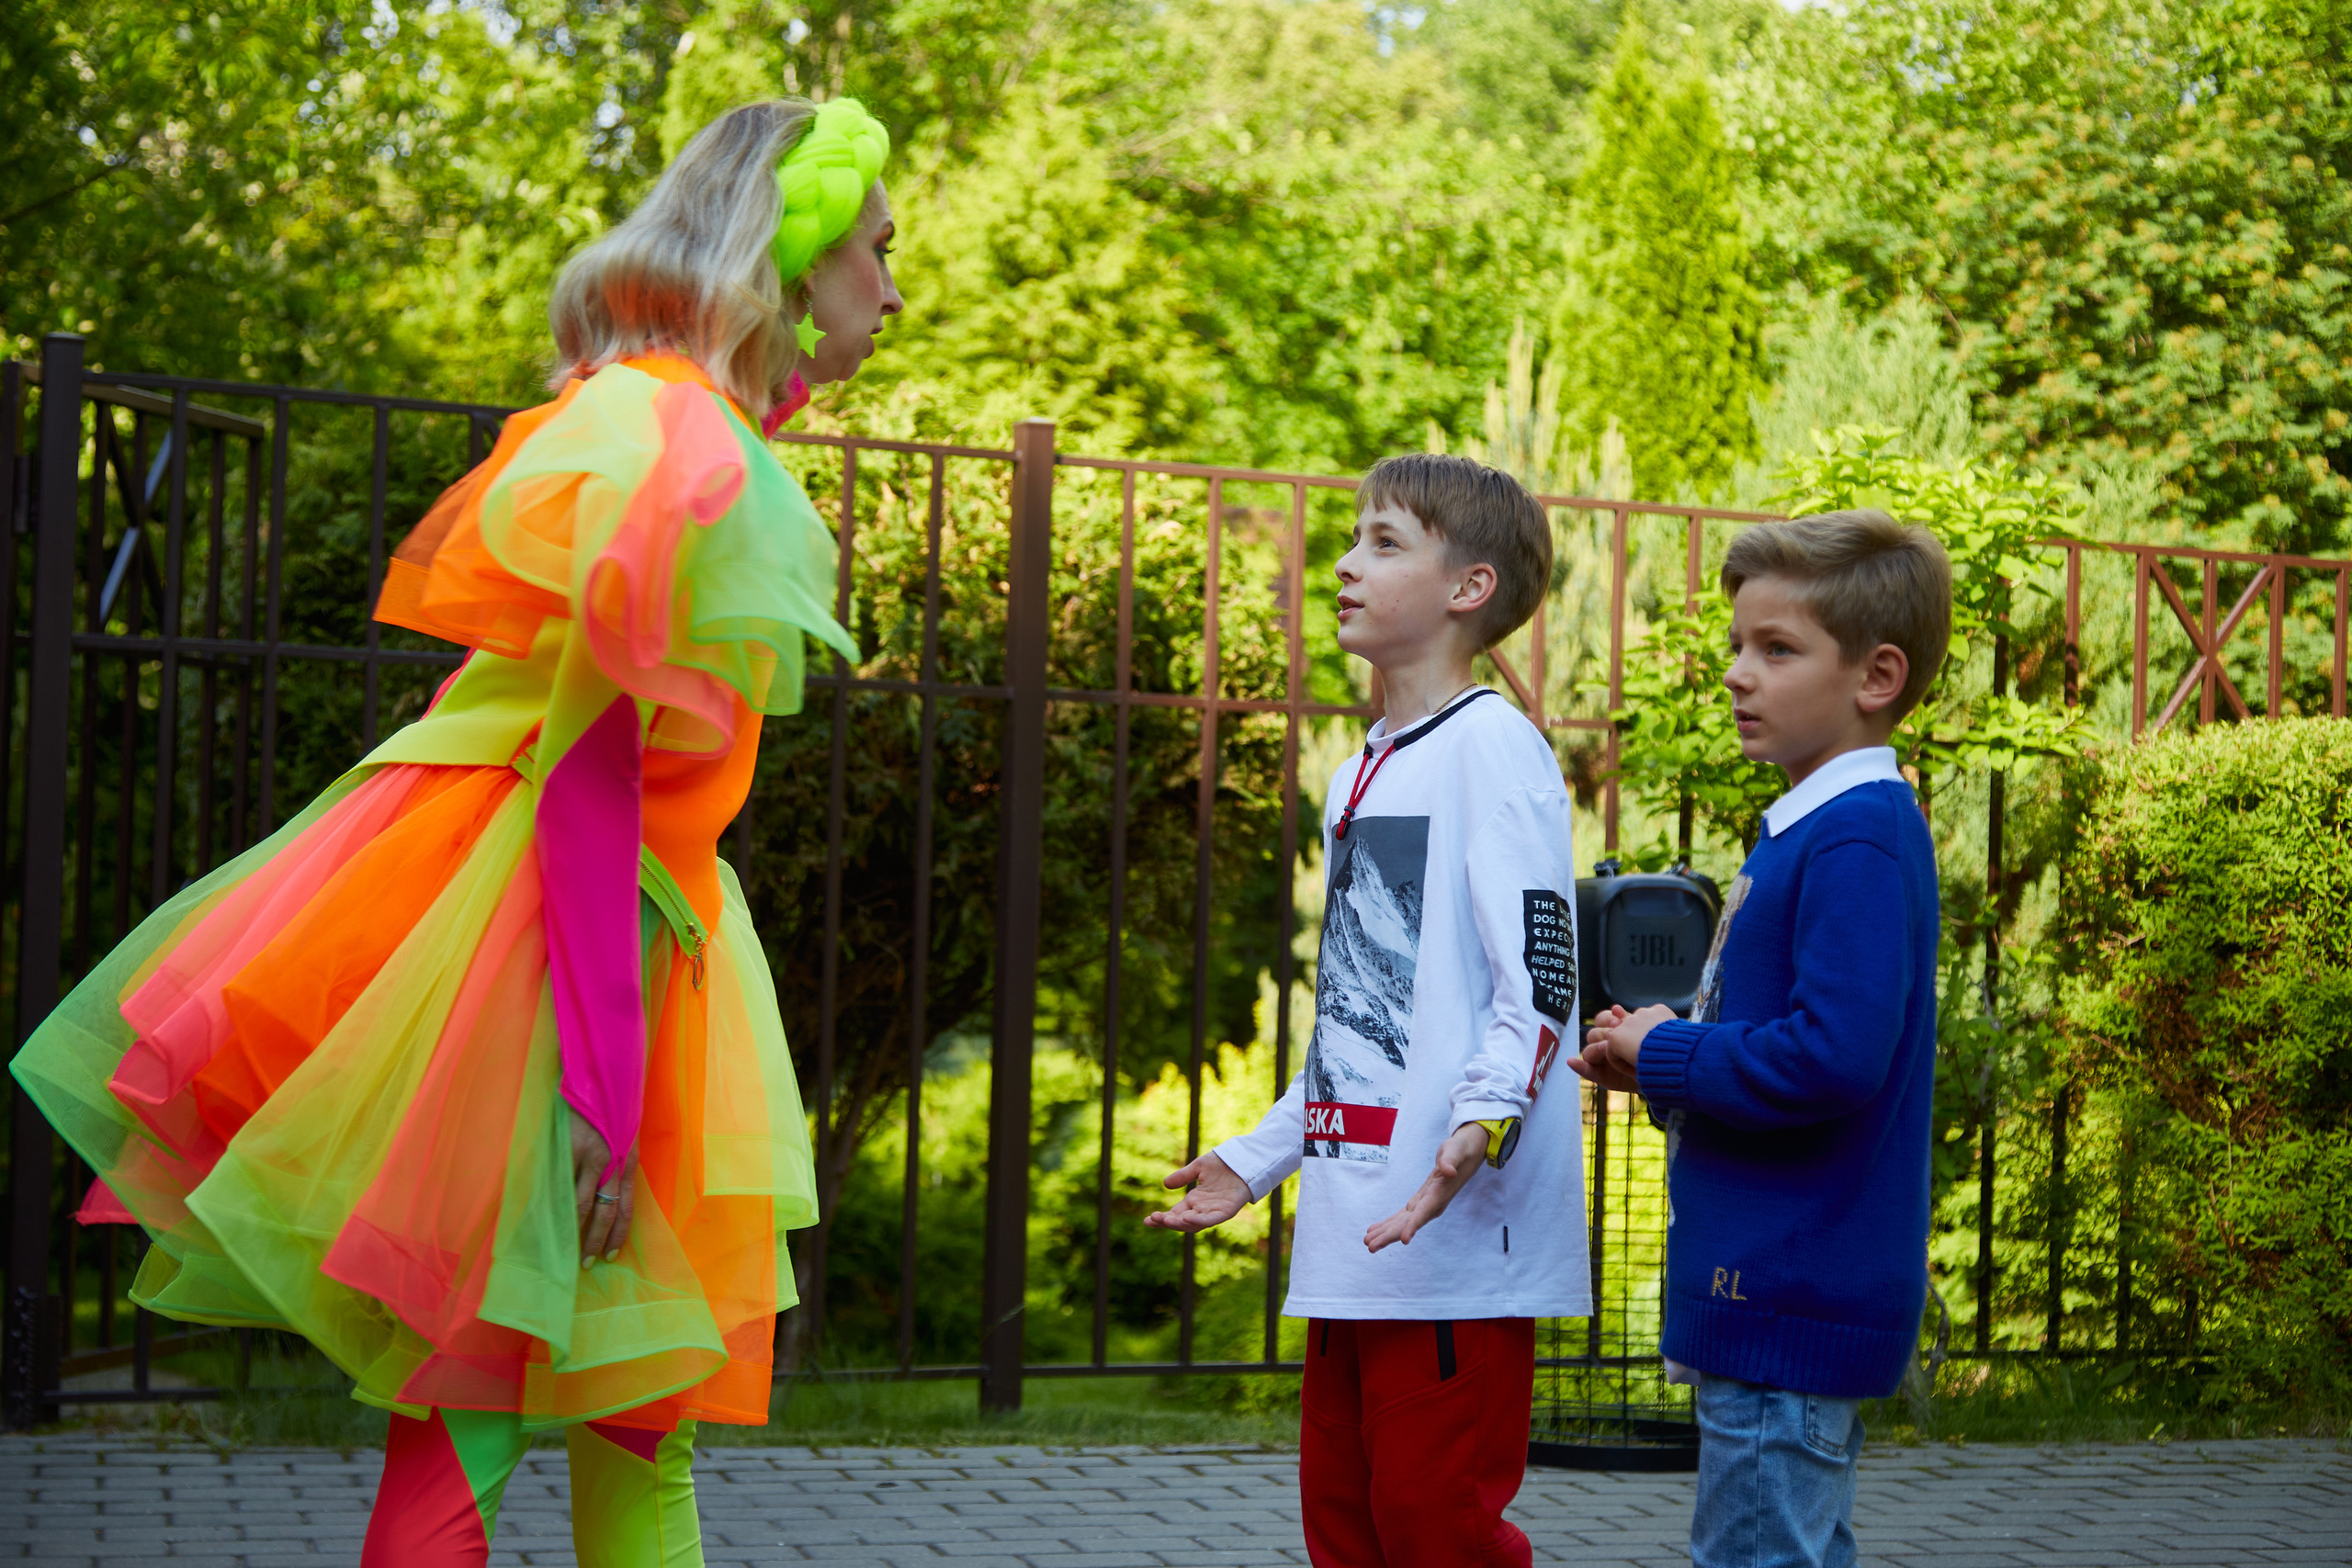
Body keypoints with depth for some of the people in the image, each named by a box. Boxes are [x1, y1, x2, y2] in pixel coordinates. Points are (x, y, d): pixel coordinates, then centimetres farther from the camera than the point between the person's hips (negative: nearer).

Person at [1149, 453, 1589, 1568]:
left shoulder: (1490, 745, -7)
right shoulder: (1357, 776, 20)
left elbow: (1540, 974, -14)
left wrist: (1483, 1122, -29)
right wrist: (1257, 1158, 27)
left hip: (1456, 1234, -9)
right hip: (1349, 1233, 9)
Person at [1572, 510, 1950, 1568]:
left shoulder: (1861, 842, -17)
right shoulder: (1802, 829, 15)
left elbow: (1832, 1057, -28)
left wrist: (1665, 1054, -13)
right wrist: (1659, 1057, 4)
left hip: (1792, 1305, -10)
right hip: (1777, 1290, 10)